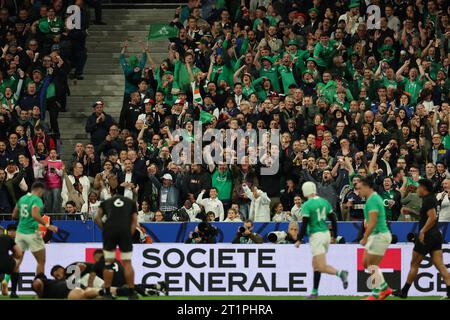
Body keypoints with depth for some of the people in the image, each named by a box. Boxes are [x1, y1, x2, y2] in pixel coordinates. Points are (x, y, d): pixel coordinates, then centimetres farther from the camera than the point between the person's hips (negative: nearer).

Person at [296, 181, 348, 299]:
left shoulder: (307, 205, -10)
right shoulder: (324, 202, 8)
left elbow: (304, 224, -14)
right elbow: (333, 220, 11)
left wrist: (299, 240, -6)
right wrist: (335, 236, 21)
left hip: (316, 236, -7)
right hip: (326, 234, 7)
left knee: (321, 267, -10)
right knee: (315, 265, 17)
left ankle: (340, 273, -32)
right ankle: (315, 292, 20)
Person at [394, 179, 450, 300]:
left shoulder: (428, 200, -12)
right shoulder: (431, 198, 16)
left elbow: (433, 217, -24)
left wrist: (422, 231, -23)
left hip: (426, 236, -8)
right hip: (436, 235, 8)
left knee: (414, 264, 6)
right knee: (440, 265, -2)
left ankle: (404, 292, 17)